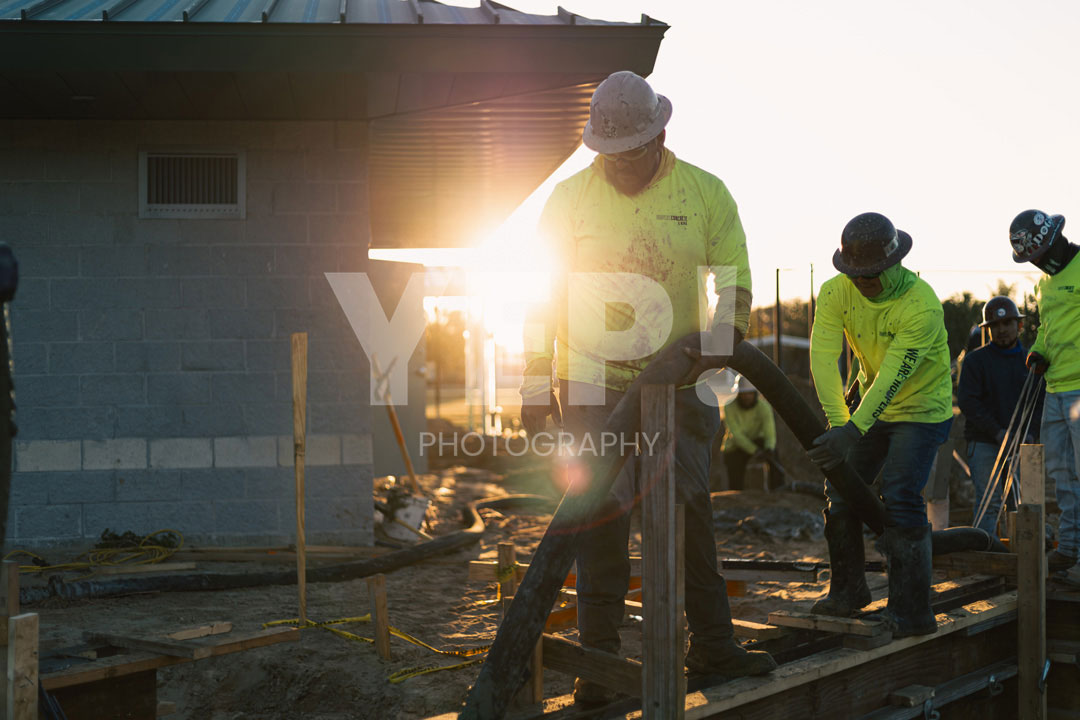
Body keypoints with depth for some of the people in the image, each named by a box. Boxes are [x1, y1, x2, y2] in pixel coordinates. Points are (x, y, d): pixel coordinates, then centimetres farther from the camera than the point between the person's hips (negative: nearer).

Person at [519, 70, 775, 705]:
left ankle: (713, 646, 22)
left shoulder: (705, 194, 1)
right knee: (603, 517, -2)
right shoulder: (570, 199, -2)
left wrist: (720, 343, -16)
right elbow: (544, 298, 1)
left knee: (691, 511, 10)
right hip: (593, 384, -2)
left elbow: (734, 282, 4)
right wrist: (536, 390, -2)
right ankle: (598, 661, 7)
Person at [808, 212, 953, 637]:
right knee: (841, 493, 5)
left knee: (899, 500, -17)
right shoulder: (836, 293, -13)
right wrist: (837, 424, -33)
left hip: (922, 411, -6)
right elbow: (823, 358, -22)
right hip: (871, 408, 6)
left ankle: (911, 613, -11)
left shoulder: (922, 305, -29)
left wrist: (853, 431, -43)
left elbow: (893, 377, -34)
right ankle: (848, 591, 24)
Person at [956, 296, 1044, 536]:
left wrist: (1031, 432, -5)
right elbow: (966, 401, -7)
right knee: (989, 501, -10)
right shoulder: (975, 360, 0)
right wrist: (997, 432, -14)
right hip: (984, 444, -3)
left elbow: (1040, 400, 13)